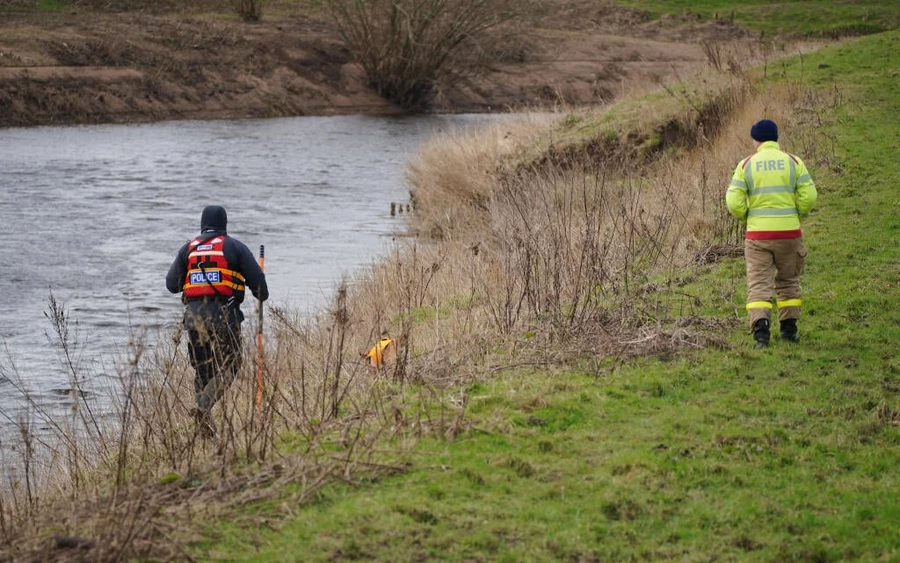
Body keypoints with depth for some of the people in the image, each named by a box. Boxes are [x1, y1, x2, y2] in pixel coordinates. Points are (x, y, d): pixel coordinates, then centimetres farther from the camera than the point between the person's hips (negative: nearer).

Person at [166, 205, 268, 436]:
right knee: (229, 366, 1)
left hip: (194, 315, 4)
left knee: (202, 369, 13)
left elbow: (171, 284, 10)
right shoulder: (234, 247, 3)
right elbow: (256, 278, 0)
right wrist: (262, 296, 21)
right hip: (224, 314, -4)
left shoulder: (188, 248, 12)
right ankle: (203, 406, -22)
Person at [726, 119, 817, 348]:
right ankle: (789, 328, 22)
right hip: (789, 232, 1)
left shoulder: (746, 165, 0)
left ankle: (760, 330, -18)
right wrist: (797, 217, 12)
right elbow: (809, 196, -4)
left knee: (759, 284, -1)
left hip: (758, 234, -1)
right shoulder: (793, 162, 2)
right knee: (788, 281, 18)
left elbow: (734, 202, -5)